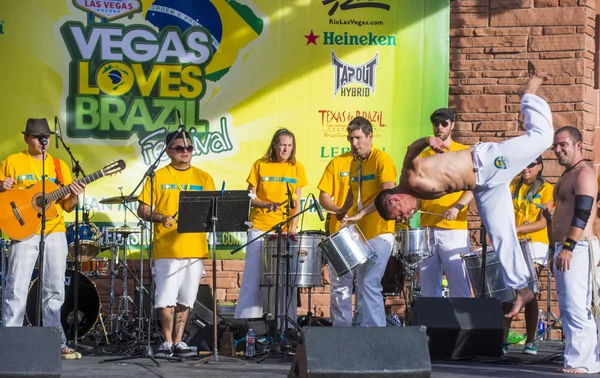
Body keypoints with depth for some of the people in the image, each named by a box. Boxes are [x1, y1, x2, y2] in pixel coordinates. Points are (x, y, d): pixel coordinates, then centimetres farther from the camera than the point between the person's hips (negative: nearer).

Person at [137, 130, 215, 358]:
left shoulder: (203, 178, 12)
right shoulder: (158, 177, 5)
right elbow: (142, 210, 3)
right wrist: (160, 217, -15)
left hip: (195, 248, 3)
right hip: (166, 248, -3)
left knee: (185, 299, 7)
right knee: (166, 298, -8)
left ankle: (178, 341, 15)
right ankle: (167, 342, 2)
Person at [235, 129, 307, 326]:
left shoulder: (297, 168, 7)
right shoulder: (260, 165, 1)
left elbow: (297, 202, 9)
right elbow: (250, 197, 2)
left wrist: (293, 225, -5)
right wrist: (266, 204, -18)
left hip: (285, 230, 2)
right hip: (260, 227, -2)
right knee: (253, 278, -3)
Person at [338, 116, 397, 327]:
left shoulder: (382, 160, -10)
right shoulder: (355, 163, 15)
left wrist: (361, 213, -26)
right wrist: (344, 211, 15)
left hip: (379, 233, -8)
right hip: (360, 234, 8)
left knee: (369, 284, -15)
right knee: (361, 286, 9)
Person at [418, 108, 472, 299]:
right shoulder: (424, 156, 16)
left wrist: (456, 207, -19)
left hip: (454, 229, -4)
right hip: (427, 228, 4)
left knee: (459, 285, -8)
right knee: (428, 287, 5)